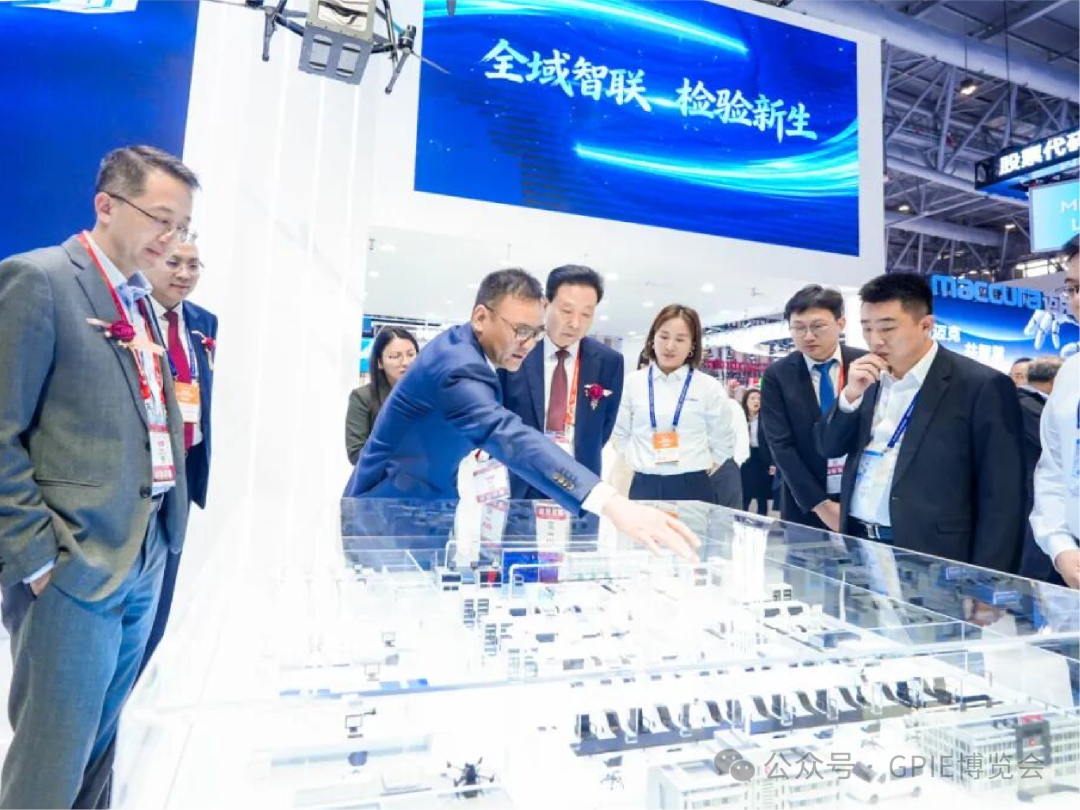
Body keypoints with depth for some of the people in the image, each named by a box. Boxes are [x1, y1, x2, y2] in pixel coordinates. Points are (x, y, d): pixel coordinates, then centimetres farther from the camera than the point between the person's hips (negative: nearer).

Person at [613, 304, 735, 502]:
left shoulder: (709, 387, 0)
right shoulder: (632, 383, 3)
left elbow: (723, 444, 9)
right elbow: (620, 435, 13)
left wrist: (697, 471, 9)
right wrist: (641, 466, 11)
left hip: (692, 489, -1)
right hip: (644, 487, 1)